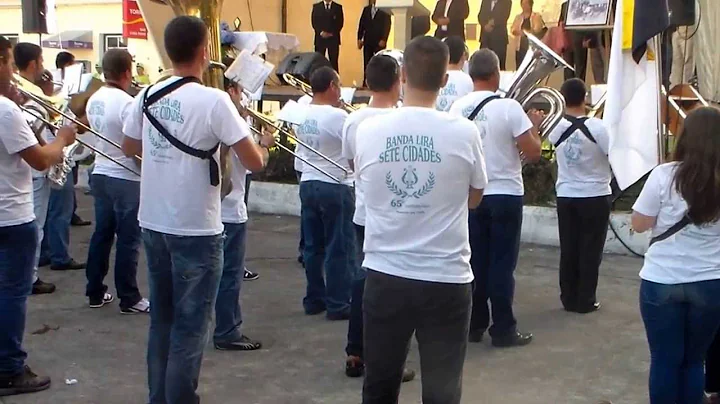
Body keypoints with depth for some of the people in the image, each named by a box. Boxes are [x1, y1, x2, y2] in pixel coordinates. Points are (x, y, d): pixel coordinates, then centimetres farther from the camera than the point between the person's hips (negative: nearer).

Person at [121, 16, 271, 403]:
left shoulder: (147, 95, 2)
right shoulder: (213, 100, -15)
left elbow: (129, 148, 17)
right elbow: (254, 163, -16)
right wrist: (262, 144, 5)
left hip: (153, 223, 6)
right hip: (195, 230, -6)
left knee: (161, 319, 18)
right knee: (189, 326, 4)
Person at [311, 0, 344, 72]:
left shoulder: (338, 7, 7)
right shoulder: (316, 6, 8)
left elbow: (340, 23, 1)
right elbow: (314, 22, 2)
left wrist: (332, 33, -10)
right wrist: (321, 32, -11)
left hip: (333, 38, 0)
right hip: (320, 38, 0)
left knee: (334, 62, -2)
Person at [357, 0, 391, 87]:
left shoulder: (384, 12, -3)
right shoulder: (366, 9, 13)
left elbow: (387, 25, -9)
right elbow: (362, 23, 12)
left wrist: (383, 40, -17)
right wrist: (359, 38, 5)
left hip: (379, 42, -4)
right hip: (368, 41, 4)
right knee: (367, 64, 2)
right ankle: (366, 83, 4)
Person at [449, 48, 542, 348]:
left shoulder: (457, 108, 0)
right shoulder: (509, 107, -14)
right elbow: (533, 153, -12)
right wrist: (534, 126, 5)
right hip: (505, 195, -4)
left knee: (475, 262, 12)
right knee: (501, 265, 2)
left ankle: (474, 324, 19)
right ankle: (503, 330, 7)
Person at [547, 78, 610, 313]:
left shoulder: (556, 127, -4)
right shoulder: (596, 126, -15)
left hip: (565, 195, 3)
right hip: (595, 196, -3)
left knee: (568, 250, 11)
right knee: (590, 250, 6)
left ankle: (569, 299, 16)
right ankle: (585, 301, 9)